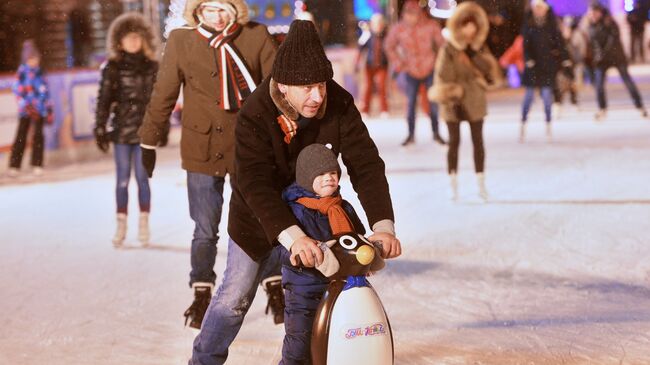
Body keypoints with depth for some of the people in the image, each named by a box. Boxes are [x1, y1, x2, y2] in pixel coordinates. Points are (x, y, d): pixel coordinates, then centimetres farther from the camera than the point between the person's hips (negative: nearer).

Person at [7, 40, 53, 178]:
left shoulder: (39, 72, 11)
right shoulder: (22, 72, -5)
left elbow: (45, 91, 16)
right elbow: (17, 89, -9)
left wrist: (49, 109, 15)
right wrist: (26, 106, -15)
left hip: (40, 109, 5)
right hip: (26, 110, -4)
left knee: (38, 135, 3)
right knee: (21, 136, -5)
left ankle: (37, 165, 10)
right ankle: (14, 165, -2)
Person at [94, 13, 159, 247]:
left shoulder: (152, 67, 6)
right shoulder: (112, 68, 1)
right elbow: (104, 100, 0)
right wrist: (100, 129, -3)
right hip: (121, 130, -1)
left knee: (142, 177, 1)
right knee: (122, 179, 3)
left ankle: (144, 223, 10)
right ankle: (121, 224, 9)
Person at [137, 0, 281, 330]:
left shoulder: (257, 37, -2)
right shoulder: (181, 42, -1)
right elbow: (163, 95, 5)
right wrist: (149, 141, 9)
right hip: (203, 150, 0)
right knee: (205, 230, 5)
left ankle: (276, 292, 20)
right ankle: (201, 297, 18)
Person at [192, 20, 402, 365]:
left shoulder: (340, 106, -23)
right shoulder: (255, 115, -31)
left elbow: (366, 165, -25)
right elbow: (255, 183, -40)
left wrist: (383, 225, -39)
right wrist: (292, 236, -54)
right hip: (258, 217, -3)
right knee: (236, 295, 3)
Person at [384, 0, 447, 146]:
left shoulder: (431, 25, -14)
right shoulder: (398, 29, -10)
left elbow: (441, 43, 1)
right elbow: (389, 46, 7)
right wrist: (397, 64, 2)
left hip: (430, 70, -1)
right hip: (411, 72, 1)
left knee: (433, 103, 4)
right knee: (410, 103, 4)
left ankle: (436, 133, 17)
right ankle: (411, 135, 15)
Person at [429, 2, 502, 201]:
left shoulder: (479, 48, 6)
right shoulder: (449, 49, -6)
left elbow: (489, 70, -4)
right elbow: (444, 76, -8)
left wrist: (475, 54, -15)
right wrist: (450, 99, -14)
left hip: (475, 101, 3)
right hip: (454, 102, -3)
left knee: (478, 140, 5)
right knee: (454, 141, 0)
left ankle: (481, 184, 11)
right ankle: (454, 186, 5)